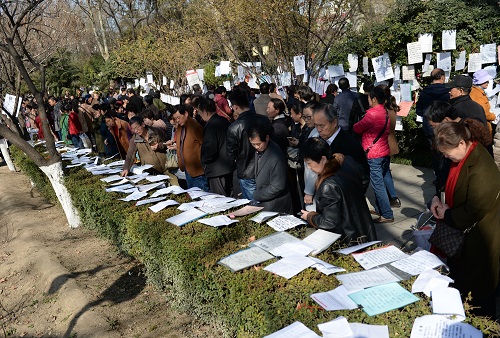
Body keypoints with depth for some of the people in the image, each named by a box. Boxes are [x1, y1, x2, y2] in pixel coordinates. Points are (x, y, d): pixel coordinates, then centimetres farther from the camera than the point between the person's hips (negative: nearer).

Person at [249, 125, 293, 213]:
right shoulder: (259, 150, 0)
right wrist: (256, 194, 4)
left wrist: (256, 196, -13)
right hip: (261, 201, 8)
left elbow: (277, 187, -22)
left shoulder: (276, 158, -27)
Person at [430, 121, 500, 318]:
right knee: (458, 278, 24)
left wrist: (447, 215, -11)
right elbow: (451, 183, 13)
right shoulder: (463, 156, -4)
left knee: (476, 289, 11)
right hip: (462, 231, 9)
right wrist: (437, 198, -4)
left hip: (478, 240, -9)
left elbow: (473, 212, -26)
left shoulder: (481, 171, -32)